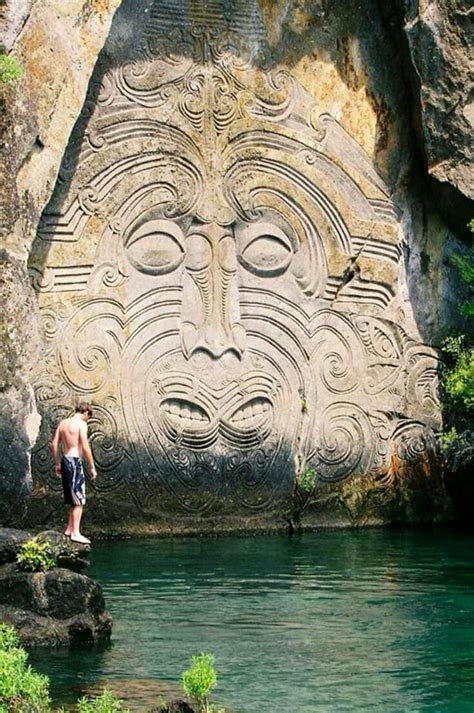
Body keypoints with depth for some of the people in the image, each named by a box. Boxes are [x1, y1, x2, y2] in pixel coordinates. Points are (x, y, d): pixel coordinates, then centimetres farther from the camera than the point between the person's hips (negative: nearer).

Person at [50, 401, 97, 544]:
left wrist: (57, 464, 19)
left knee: (73, 498, 19)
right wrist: (92, 467, -10)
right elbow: (85, 447, -16)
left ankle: (69, 528, 25)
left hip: (65, 460, 8)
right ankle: (75, 533, -5)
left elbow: (54, 444, 12)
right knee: (79, 500, -3)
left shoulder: (62, 423, 11)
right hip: (75, 461, -8)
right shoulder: (81, 424, -10)